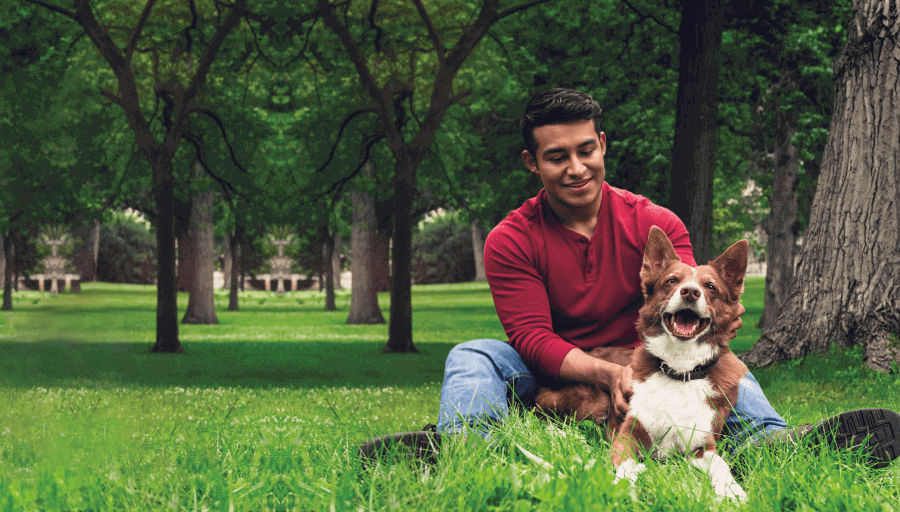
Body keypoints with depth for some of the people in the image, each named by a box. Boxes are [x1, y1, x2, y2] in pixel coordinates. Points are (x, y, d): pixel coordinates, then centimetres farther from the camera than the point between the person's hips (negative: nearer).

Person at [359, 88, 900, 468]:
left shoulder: (656, 225, -1)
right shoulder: (510, 242, -5)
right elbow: (533, 337, -16)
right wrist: (606, 372, -36)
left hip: (638, 369, 1)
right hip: (550, 381, -1)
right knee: (472, 357, -25)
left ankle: (773, 441, -53)